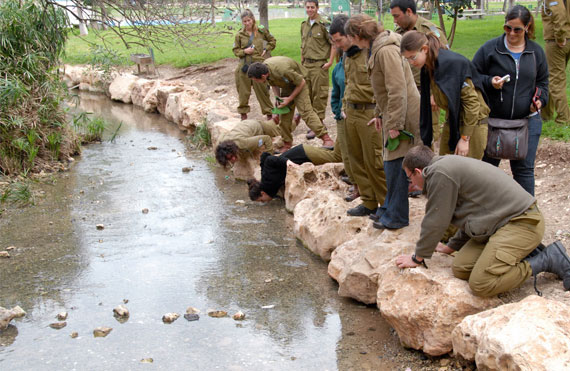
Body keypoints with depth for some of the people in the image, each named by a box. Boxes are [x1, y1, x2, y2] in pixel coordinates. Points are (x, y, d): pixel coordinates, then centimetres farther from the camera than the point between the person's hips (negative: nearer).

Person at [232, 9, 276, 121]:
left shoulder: (261, 31, 2)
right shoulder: (239, 35, 3)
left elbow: (272, 41, 16)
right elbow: (235, 50, 9)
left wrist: (266, 49, 3)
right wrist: (244, 51, -10)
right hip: (244, 66, 1)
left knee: (262, 90, 3)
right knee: (243, 91, 7)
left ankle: (269, 114, 15)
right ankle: (243, 114, 20)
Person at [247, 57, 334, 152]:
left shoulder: (283, 71, -40)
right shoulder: (264, 68, -16)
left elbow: (302, 82, -24)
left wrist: (289, 99, -19)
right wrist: (278, 98, -7)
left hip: (299, 83, -7)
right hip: (287, 85, 7)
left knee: (305, 111, -19)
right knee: (284, 113, 1)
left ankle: (326, 139, -20)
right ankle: (287, 143, 11)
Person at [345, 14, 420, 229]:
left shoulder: (386, 50, -21)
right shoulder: (377, 48, 12)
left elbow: (397, 90, -24)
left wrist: (394, 124, -21)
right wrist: (380, 114, 23)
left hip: (403, 116, -10)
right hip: (393, 115, 10)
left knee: (395, 165, -4)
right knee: (390, 163, 17)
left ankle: (396, 217, 6)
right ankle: (390, 208, 29)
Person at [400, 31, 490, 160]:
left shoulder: (453, 63, -21)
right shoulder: (427, 68, 4)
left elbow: (472, 101, -19)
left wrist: (465, 138, -18)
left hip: (472, 123, -8)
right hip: (452, 123, 8)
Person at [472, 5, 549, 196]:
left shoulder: (536, 51, 8)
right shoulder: (490, 48, -3)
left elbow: (543, 81, 18)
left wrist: (540, 99, -2)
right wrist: (490, 82, -18)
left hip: (527, 119, 2)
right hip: (493, 119, -2)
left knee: (524, 168, 5)